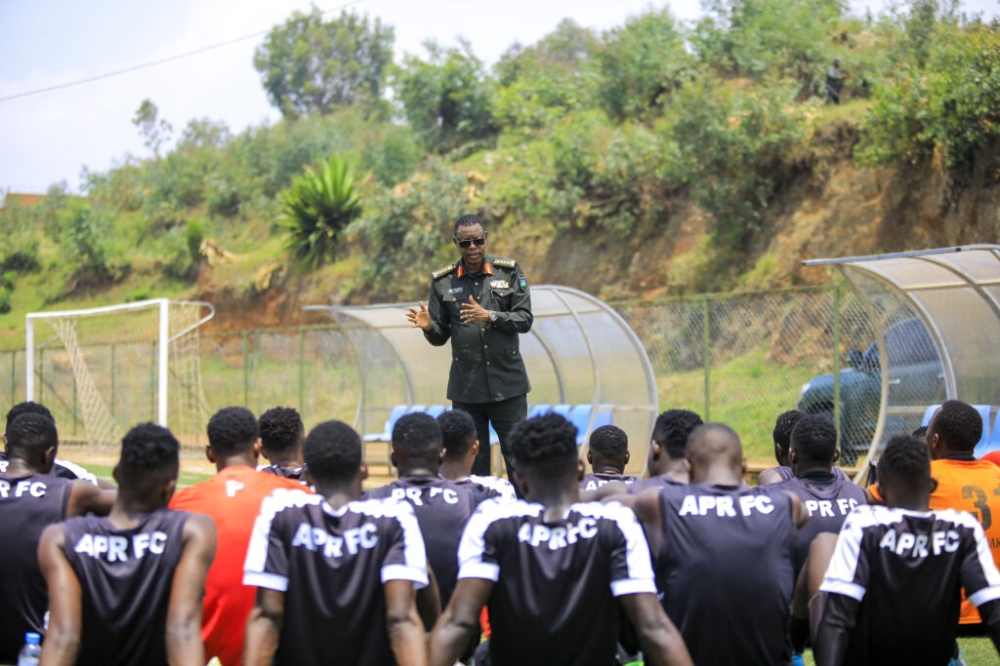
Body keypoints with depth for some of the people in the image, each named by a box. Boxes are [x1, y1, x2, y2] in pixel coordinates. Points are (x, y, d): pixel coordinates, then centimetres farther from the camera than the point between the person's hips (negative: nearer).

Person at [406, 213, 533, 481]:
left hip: (508, 384, -1)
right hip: (466, 388, 1)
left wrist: (490, 316, -16)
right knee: (472, 462, 5)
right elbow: (440, 337, 7)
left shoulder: (509, 272, 3)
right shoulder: (443, 281, 4)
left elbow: (524, 319, -2)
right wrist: (428, 326, -15)